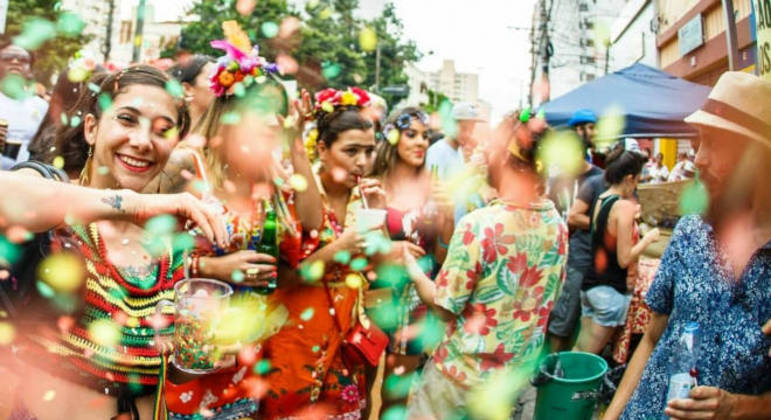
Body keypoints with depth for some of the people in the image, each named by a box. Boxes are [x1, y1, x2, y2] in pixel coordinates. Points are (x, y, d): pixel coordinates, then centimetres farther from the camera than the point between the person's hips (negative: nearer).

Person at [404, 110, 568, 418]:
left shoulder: (479, 224, -26)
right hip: (519, 373, 6)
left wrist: (414, 272, -1)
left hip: (463, 374, -6)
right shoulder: (557, 224, -6)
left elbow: (445, 306, -17)